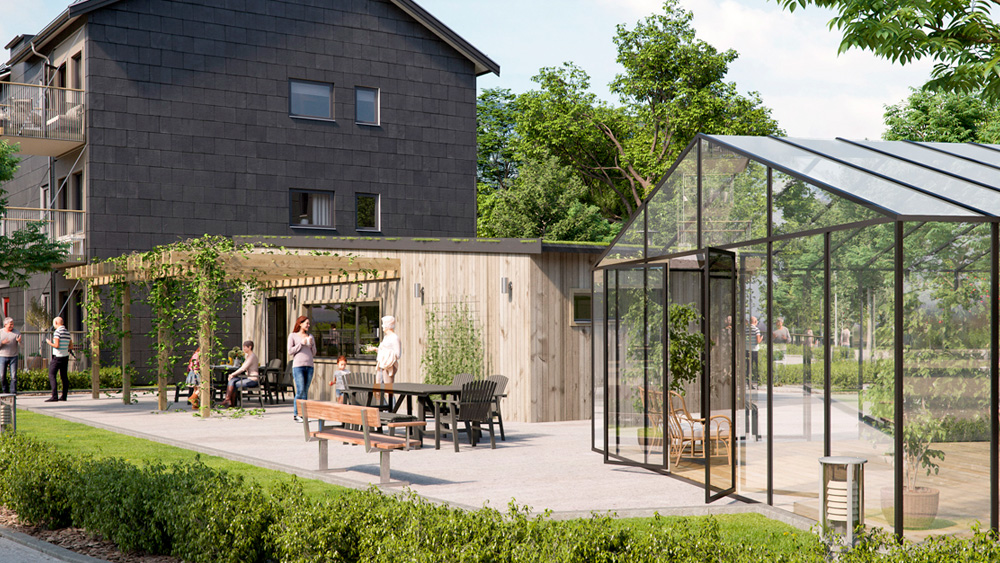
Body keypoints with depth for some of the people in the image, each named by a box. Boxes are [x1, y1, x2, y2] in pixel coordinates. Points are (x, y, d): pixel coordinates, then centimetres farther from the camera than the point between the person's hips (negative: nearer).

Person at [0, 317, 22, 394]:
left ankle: (13, 391, -3)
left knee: (14, 375, -7)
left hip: (13, 356, -1)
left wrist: (19, 341, -25)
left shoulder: (16, 332, 0)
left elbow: (20, 346, -2)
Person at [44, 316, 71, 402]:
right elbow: (71, 346, 15)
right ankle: (64, 396, 9)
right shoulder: (67, 332, 12)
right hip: (65, 356, 8)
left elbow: (56, 345, -19)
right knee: (64, 376, 8)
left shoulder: (57, 332, -11)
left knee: (52, 375, -6)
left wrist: (50, 343, -2)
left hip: (57, 357, -8)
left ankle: (54, 396, -15)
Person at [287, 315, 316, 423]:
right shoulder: (293, 336, 5)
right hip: (298, 366, -4)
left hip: (309, 366, 4)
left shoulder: (310, 337, 16)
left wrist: (311, 344, -1)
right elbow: (290, 351, -1)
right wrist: (301, 343, -8)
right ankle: (295, 414, -2)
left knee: (305, 392, 3)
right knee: (300, 391, -11)